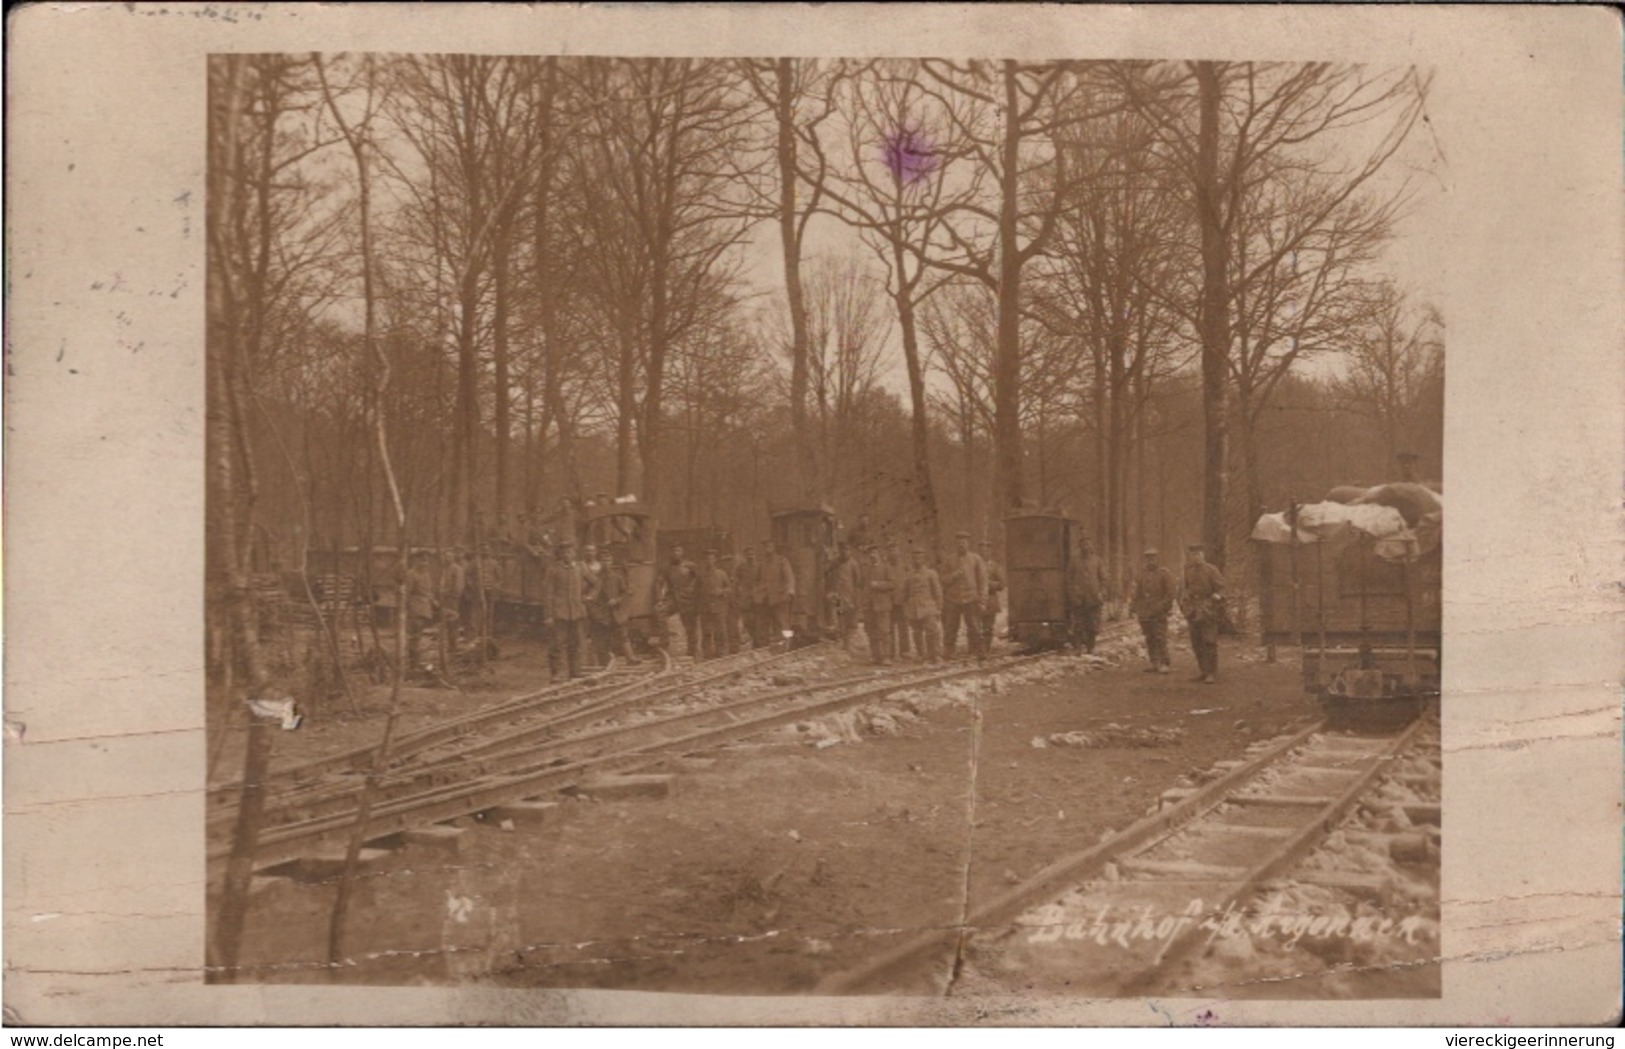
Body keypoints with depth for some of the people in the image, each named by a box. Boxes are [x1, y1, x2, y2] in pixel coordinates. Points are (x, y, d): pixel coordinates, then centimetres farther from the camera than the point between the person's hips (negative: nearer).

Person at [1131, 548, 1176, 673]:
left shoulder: (1164, 573, -1)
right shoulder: (1142, 573, 11)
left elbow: (1170, 593, -3)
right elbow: (1137, 593, 15)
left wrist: (1163, 607, -10)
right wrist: (1137, 610, 10)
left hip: (1159, 612, -5)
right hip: (1145, 612, 5)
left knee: (1160, 639, -9)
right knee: (1150, 640, 6)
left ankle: (1163, 665, -8)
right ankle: (1154, 664, 12)